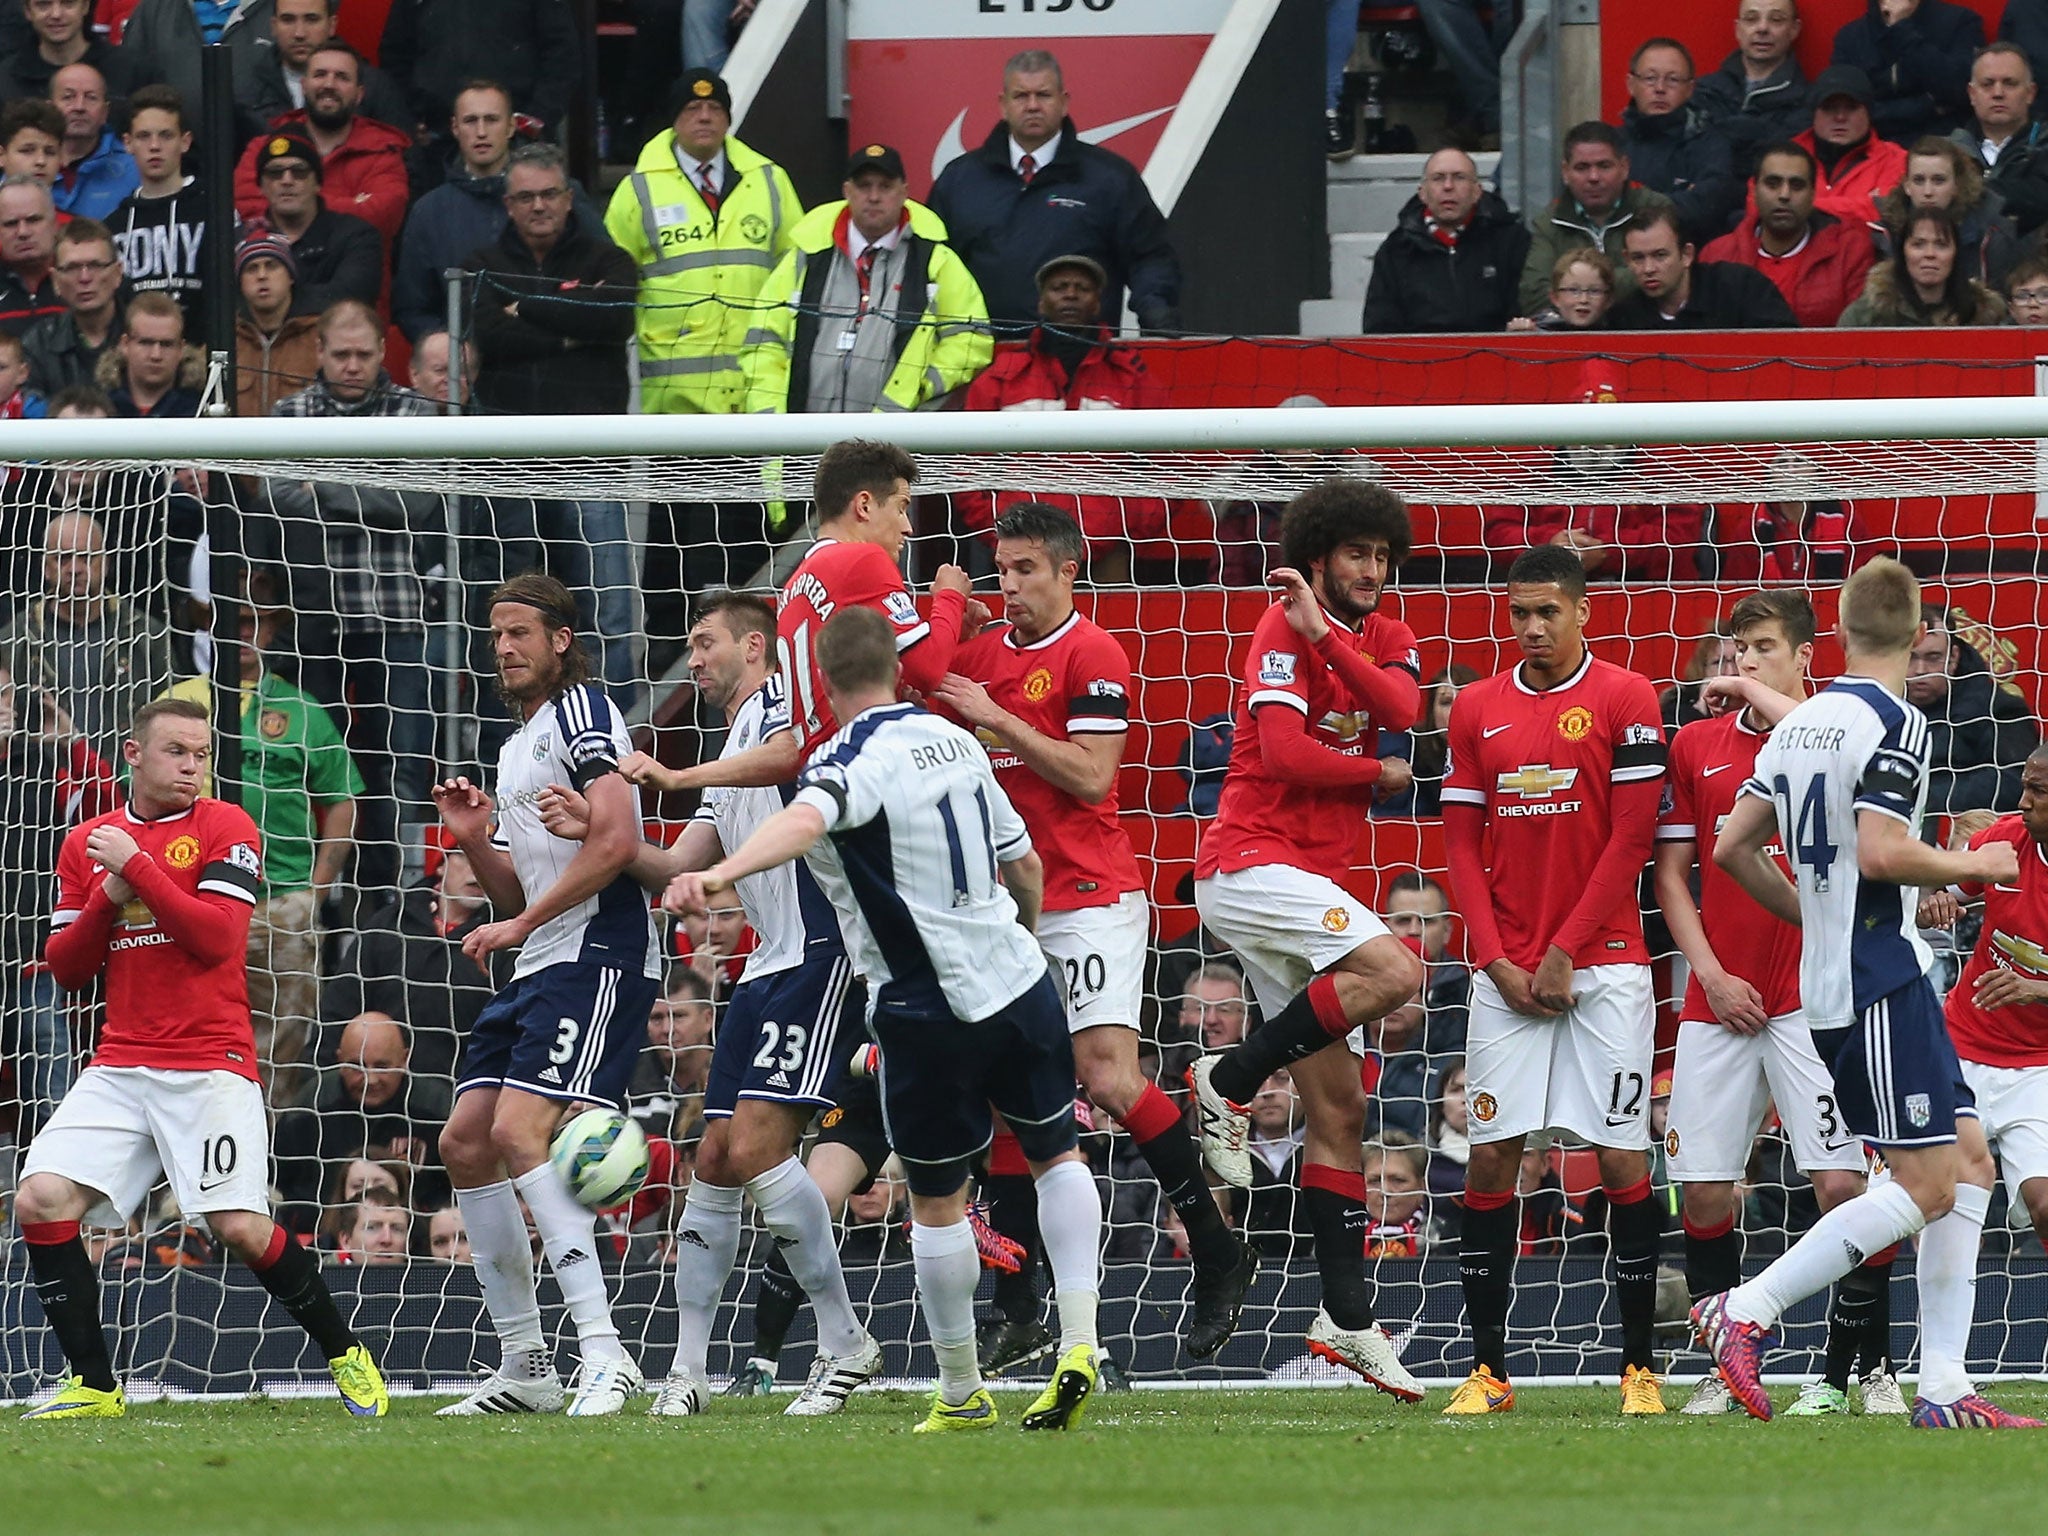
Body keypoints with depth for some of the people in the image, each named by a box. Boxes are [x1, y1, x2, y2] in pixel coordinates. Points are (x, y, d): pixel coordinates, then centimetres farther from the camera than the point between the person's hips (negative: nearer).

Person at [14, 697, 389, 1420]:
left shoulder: (225, 828, -1)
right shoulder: (86, 844, 13)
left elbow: (217, 938, -14)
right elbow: (66, 968, 12)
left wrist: (137, 867, -15)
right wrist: (107, 900, -4)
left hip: (211, 1068, -4)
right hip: (119, 1069, 4)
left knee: (241, 1226, -14)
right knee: (41, 1202, -12)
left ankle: (344, 1354, 8)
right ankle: (94, 1387, -3)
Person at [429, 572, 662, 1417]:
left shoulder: (581, 712, -5)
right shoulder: (517, 747, 24)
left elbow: (617, 840, -18)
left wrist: (523, 923, -14)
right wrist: (473, 837, 8)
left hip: (599, 956, -10)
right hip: (539, 969, 10)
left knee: (518, 1131, -22)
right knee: (466, 1142, 5)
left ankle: (605, 1353, -25)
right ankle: (525, 1366, 10)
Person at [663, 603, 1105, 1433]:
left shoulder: (853, 759, -14)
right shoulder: (954, 741, 7)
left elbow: (804, 820, -38)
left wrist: (718, 874, -54)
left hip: (931, 1010, -6)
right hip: (1020, 978, 6)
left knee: (937, 1202, 9)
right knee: (1057, 1155, 23)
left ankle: (962, 1395, 17)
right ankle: (1077, 1341, 10)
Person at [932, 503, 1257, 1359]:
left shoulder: (1091, 655, -8)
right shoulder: (978, 655, 12)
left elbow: (1091, 774, -15)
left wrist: (997, 716, -15)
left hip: (1089, 896, -7)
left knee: (1109, 1076, -17)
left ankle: (1218, 1255, -4)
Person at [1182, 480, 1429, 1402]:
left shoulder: (1385, 639, 15)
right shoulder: (1284, 630, -5)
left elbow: (1404, 710, -6)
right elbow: (1285, 751, -16)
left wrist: (1328, 636, -17)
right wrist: (1383, 772, -4)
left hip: (1311, 878, 8)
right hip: (1251, 864, -8)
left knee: (1338, 1110, 5)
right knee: (1395, 972, -30)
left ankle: (1346, 1316, 5)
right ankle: (1229, 1083, -16)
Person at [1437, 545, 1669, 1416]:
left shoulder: (1624, 700, -2)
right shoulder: (1478, 709, 9)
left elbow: (1631, 840, -6)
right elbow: (1462, 845, 9)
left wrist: (1566, 952, -9)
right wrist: (1499, 962, -2)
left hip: (1603, 963, -3)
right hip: (1507, 972, 3)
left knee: (1622, 1158, -4)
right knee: (1490, 1156, -1)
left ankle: (1640, 1367, 2)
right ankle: (1487, 1370, 3)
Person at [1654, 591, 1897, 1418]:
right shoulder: (1695, 745, 10)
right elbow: (1670, 874, 11)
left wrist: (1763, 698, -14)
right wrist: (1710, 974, 0)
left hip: (1813, 998, -3)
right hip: (1720, 1001, 3)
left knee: (1843, 1183, -10)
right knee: (1704, 1194, 0)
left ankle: (1865, 1366, 1)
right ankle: (1726, 1371, 11)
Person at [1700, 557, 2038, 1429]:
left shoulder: (1800, 724, 12)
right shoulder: (1894, 724, -13)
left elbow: (1733, 848, 15)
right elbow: (1881, 853, -24)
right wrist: (1972, 866, -7)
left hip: (1835, 977, 9)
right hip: (1880, 980, -9)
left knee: (1970, 1162, 9)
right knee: (1925, 1186, -9)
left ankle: (1943, 1388, 5)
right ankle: (1744, 1312, -11)